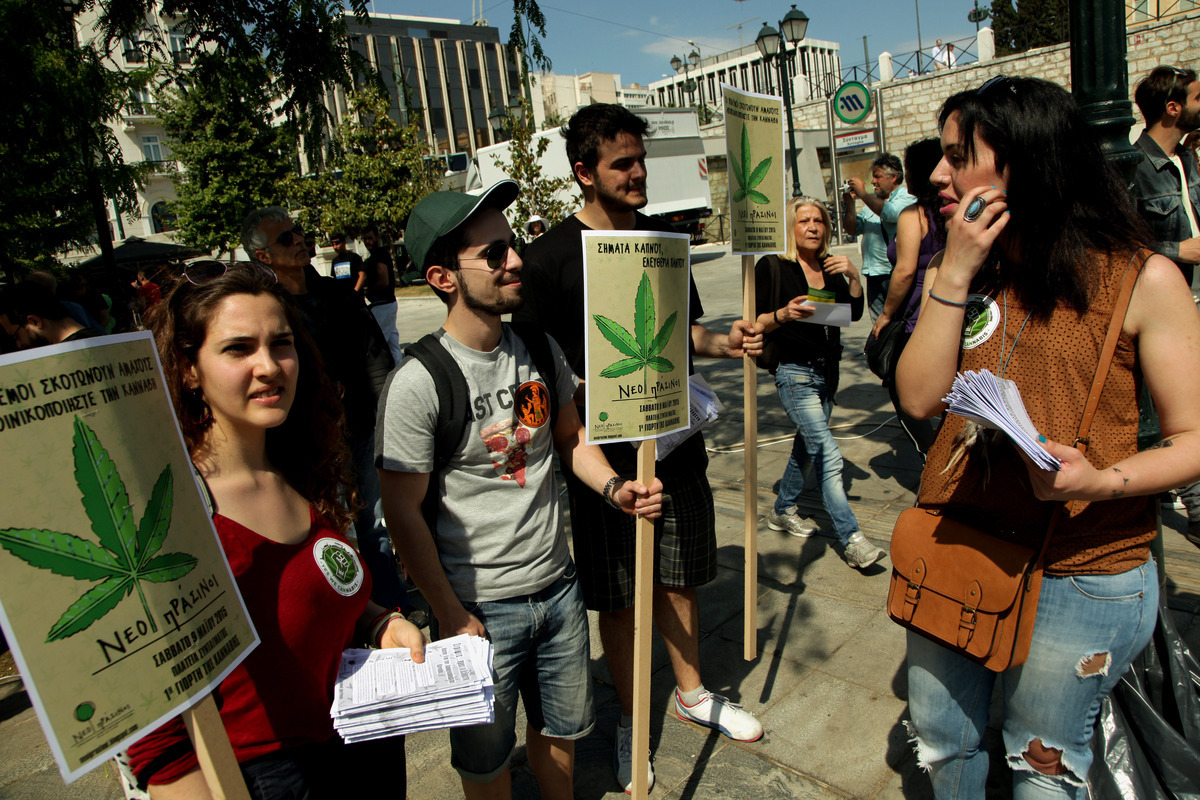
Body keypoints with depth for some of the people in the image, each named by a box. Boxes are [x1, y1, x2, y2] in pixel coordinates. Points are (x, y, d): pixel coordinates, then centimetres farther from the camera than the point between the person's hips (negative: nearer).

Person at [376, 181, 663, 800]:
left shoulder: (540, 349, -2)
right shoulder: (419, 382, -20)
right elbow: (403, 513, -14)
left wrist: (613, 487, -7)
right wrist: (452, 619, -11)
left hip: (558, 586, 5)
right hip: (481, 607, -5)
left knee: (561, 732, 24)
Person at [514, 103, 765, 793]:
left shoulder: (663, 237, 8)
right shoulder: (552, 255, -10)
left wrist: (724, 343, -4)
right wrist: (592, 392, -23)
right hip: (604, 452, -4)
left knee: (679, 576, 19)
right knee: (616, 596, 9)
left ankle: (693, 692, 41)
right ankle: (632, 720, 32)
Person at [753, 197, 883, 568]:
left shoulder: (830, 267, 10)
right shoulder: (772, 267, -7)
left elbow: (854, 314, 3)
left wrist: (854, 276, -11)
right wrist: (784, 314, -26)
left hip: (827, 372, 7)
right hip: (795, 374, -7)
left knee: (808, 447, 19)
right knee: (828, 455, -13)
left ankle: (782, 511, 38)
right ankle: (851, 540, -6)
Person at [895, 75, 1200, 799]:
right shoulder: (954, 272, 3)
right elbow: (921, 399, -9)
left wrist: (1102, 480, -28)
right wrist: (956, 274, -13)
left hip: (1081, 575, -4)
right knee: (941, 742, 23)